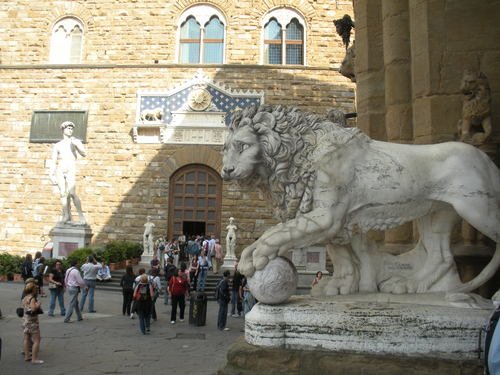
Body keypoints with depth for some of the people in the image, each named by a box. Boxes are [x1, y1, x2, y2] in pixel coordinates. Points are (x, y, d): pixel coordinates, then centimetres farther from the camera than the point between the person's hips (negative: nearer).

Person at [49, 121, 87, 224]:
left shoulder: (76, 142, 10)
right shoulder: (57, 145, 13)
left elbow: (84, 154, -4)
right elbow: (54, 162, 11)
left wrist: (77, 145, -19)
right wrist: (52, 175, 3)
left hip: (71, 171, -3)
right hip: (60, 172, 3)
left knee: (71, 193, -19)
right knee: (63, 194, -4)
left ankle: (81, 215, -16)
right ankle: (67, 215, 2)